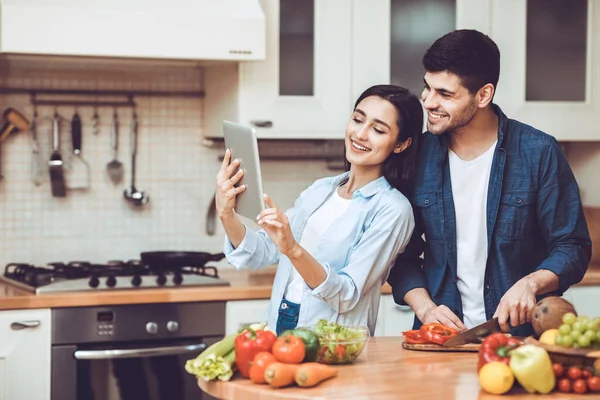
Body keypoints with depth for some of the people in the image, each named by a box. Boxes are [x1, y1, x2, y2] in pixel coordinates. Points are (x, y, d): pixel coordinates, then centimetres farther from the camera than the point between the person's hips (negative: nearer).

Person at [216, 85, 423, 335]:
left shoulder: (392, 209, -9)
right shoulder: (320, 190, 11)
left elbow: (347, 296, -15)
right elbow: (261, 254, 9)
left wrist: (294, 250, -29)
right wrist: (227, 215, -8)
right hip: (278, 331, 6)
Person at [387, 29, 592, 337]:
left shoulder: (539, 153, -2)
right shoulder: (418, 155, 4)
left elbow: (572, 247, 2)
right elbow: (402, 254, 10)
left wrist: (532, 283, -16)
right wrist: (425, 308, -6)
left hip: (520, 335, -1)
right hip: (440, 338, 2)